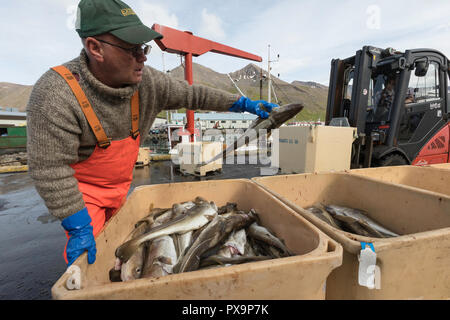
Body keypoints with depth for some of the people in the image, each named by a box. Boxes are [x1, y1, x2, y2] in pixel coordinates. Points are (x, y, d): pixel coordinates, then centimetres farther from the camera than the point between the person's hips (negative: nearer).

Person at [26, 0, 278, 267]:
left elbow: (193, 95, -8)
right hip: (81, 189, -4)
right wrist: (79, 227, -27)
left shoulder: (147, 81, -16)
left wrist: (244, 103, -8)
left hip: (121, 185, 5)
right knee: (87, 259, -3)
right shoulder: (56, 94, -30)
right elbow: (50, 168, -27)